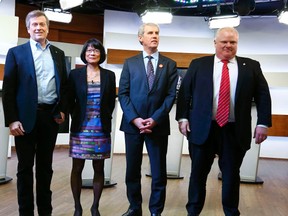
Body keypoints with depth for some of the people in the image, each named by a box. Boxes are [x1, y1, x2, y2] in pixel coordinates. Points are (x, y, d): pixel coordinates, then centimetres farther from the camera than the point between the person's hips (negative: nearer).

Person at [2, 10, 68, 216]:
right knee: (25, 167, 6)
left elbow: (64, 85, 14)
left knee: (45, 166, 12)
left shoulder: (59, 54, 11)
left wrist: (63, 110, 1)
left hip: (51, 116, 3)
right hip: (26, 116, -3)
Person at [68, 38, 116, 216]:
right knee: (77, 168, 3)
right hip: (80, 128, 0)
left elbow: (111, 102, 9)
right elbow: (70, 100, 7)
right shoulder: (75, 74, 3)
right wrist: (77, 118, 2)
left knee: (99, 168, 6)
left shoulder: (109, 75, 6)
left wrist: (104, 118, 2)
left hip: (101, 129, 1)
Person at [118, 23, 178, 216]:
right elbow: (123, 93, 2)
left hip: (158, 124, 0)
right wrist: (134, 119, -11)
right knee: (132, 170, 9)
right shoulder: (130, 63, 8)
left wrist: (155, 119, -12)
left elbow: (171, 95, -1)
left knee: (159, 172, 4)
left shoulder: (169, 64, 8)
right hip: (132, 124, 1)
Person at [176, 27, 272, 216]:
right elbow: (184, 92, 5)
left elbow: (263, 96, 5)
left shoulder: (251, 66, 7)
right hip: (202, 129, 0)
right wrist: (183, 117, -3)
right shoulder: (198, 64, 6)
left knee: (231, 174, 12)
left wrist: (263, 123, -3)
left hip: (235, 131, 1)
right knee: (198, 173, 10)